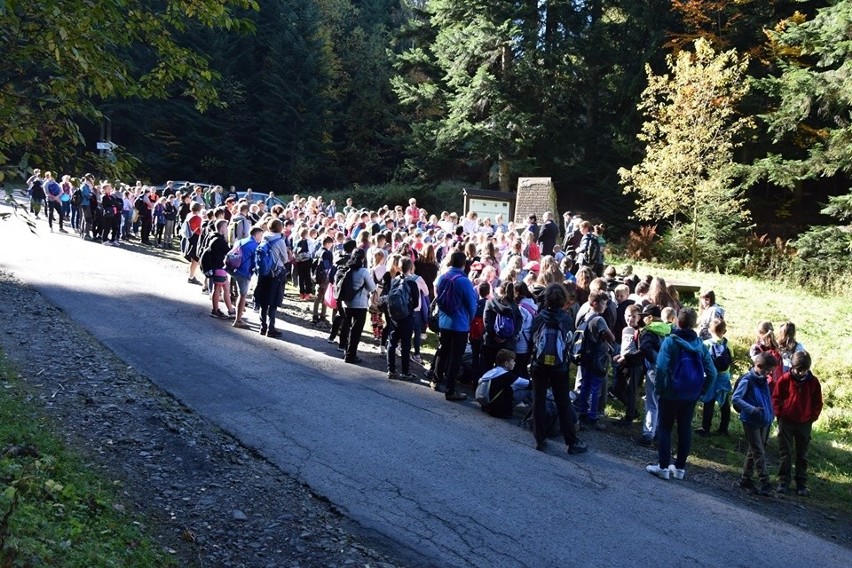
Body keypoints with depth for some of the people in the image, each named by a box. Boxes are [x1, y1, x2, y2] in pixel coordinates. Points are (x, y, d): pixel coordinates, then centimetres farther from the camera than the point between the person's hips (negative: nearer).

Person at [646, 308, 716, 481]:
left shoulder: (670, 341, -12)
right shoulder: (701, 345, 1)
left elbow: (661, 368, -22)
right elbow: (711, 373, -1)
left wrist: (660, 388, -10)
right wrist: (701, 390, 8)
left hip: (670, 394, -4)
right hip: (691, 396, 4)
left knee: (664, 428, 6)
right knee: (685, 429, 12)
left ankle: (663, 466, 4)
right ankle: (680, 467, 19)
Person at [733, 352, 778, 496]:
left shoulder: (764, 380, 7)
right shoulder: (747, 380, -15)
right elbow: (735, 399, -21)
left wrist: (771, 415, 9)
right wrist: (752, 409, -30)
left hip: (764, 422, 8)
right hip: (751, 421, -7)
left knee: (754, 451, 14)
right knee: (759, 453, -6)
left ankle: (746, 480, 23)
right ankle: (765, 484, -4)